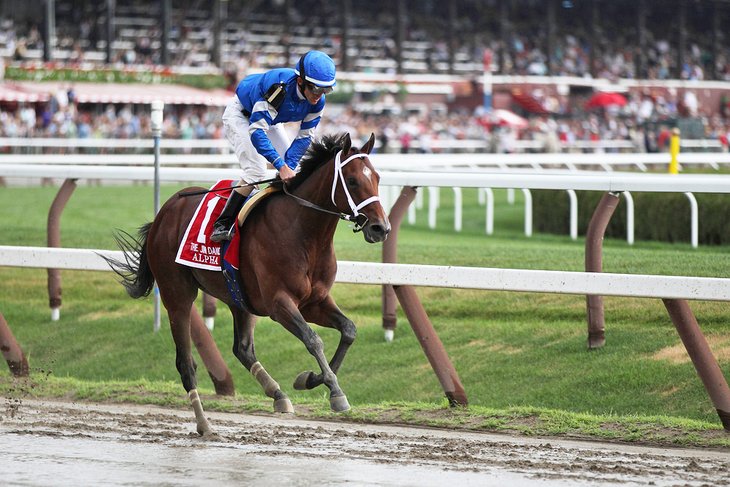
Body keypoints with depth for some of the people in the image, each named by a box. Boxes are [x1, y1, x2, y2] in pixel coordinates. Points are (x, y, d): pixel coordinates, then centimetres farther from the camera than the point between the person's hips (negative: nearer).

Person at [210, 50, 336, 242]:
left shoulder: (317, 101, -22)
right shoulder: (279, 87, -42)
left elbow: (304, 136, -12)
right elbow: (256, 130, -42)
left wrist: (289, 166, -27)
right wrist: (281, 166, -47)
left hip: (269, 119, 7)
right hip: (240, 115, -7)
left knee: (293, 168, -2)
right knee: (256, 169, -22)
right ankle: (222, 224, -20)